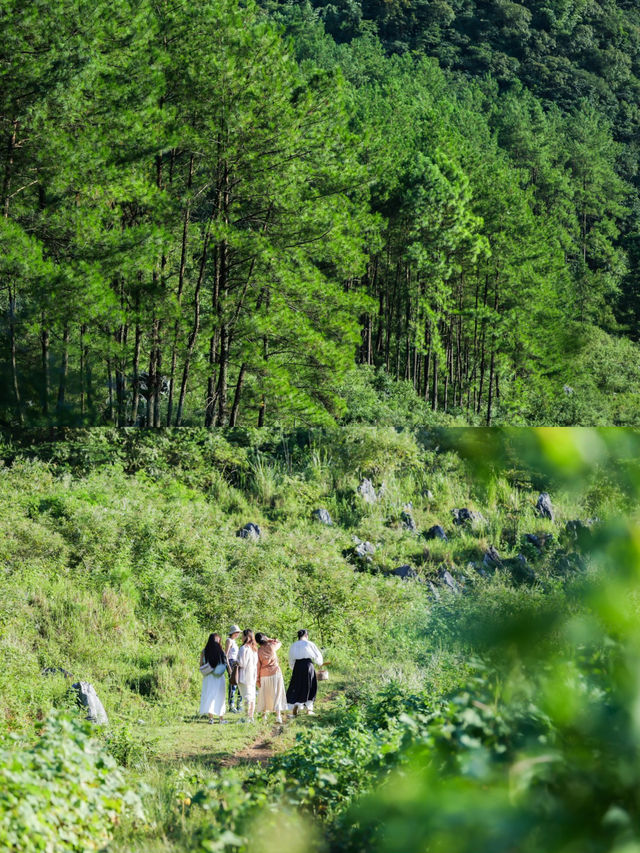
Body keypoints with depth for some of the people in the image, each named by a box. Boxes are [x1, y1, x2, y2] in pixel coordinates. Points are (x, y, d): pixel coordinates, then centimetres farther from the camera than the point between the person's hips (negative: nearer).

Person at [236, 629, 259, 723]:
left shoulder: (244, 648, -16)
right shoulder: (254, 648, 8)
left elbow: (241, 663, -16)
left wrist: (236, 663, 3)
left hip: (245, 676, -8)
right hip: (252, 675, 8)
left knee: (247, 697, -6)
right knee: (252, 696, 10)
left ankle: (247, 717, -6)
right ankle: (251, 716, 14)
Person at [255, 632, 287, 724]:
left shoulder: (258, 651, -4)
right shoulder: (271, 646, -4)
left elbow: (258, 666, -3)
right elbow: (279, 643, 20)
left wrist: (258, 679, 4)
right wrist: (269, 640, 14)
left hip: (264, 675, 0)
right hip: (276, 673, 0)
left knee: (264, 696, 13)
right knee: (277, 695, 1)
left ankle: (264, 714, 14)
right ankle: (278, 716, -9)